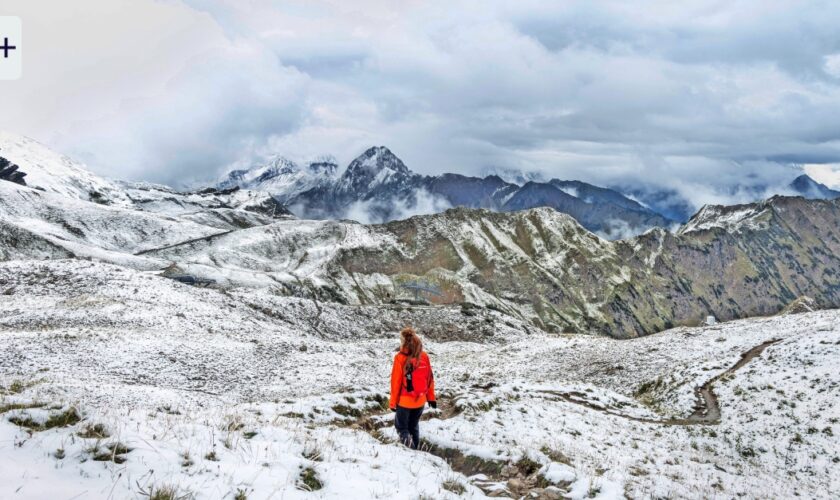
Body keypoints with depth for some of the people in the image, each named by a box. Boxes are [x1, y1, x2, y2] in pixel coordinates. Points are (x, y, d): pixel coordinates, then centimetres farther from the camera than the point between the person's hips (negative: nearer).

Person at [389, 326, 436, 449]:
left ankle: (408, 443, -10)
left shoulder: (400, 358, -17)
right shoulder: (424, 356, -5)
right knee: (414, 426, 21)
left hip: (404, 401, -4)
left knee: (401, 427, 12)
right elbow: (430, 378, 2)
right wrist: (431, 397, 14)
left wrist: (393, 402, -2)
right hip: (420, 400, 4)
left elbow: (396, 382, -12)